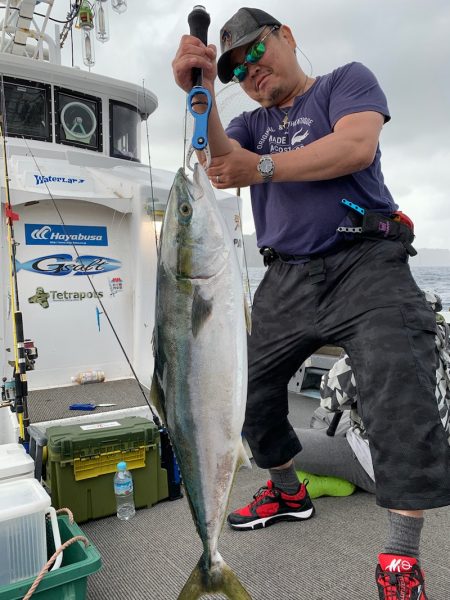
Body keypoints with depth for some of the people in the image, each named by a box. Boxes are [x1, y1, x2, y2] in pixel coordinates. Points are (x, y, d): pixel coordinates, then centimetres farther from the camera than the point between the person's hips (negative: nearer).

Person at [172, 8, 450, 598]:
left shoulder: (347, 80, 10)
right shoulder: (253, 123, 22)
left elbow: (357, 147, -11)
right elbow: (216, 160, -1)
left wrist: (263, 168, -17)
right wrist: (199, 95, -17)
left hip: (365, 265, -5)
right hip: (287, 280, 6)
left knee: (401, 399, -19)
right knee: (250, 389, 8)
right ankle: (289, 491, 31)